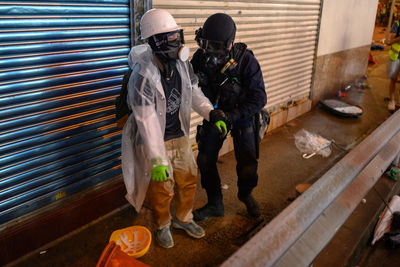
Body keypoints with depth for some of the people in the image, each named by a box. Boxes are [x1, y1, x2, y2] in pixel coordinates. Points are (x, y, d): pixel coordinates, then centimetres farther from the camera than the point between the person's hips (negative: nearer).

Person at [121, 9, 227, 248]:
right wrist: (157, 160, -30)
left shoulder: (183, 65, -6)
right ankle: (163, 225, 37)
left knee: (188, 179, 18)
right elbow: (146, 121, -28)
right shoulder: (142, 76, -27)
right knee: (161, 189, 8)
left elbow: (194, 93, 8)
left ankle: (183, 218, 44)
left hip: (180, 136, 6)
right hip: (154, 140, -6)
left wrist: (212, 113, -8)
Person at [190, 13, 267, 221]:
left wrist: (231, 116, -36)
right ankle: (215, 204, 24)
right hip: (214, 115, 3)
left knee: (247, 164, 2)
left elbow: (259, 98, -26)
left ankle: (245, 194, 37)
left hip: (242, 116, -2)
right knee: (205, 160, 3)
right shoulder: (201, 57, -17)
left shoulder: (246, 61, -27)